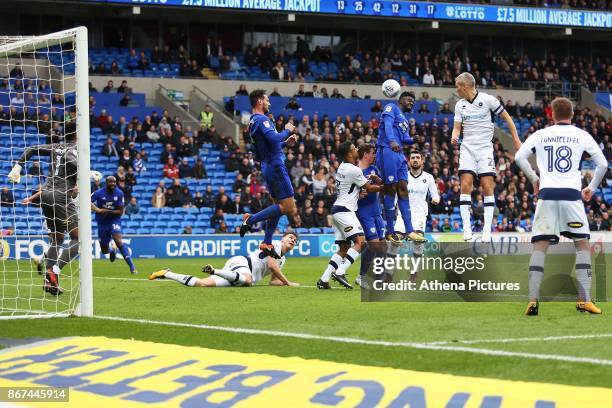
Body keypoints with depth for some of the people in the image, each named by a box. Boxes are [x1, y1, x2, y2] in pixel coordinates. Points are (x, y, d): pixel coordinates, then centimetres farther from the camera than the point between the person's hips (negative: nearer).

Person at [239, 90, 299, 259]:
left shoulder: (253, 122, 17)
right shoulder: (262, 120, -14)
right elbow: (273, 138, -28)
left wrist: (286, 142, 20)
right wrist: (288, 130, -11)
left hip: (267, 167, 10)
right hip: (276, 165, -10)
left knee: (278, 205, 14)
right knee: (287, 205, -8)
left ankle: (267, 243, 11)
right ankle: (251, 220, -8)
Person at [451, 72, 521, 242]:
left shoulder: (488, 100, -6)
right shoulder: (460, 105, 9)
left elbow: (507, 118, 1)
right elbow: (457, 128, 11)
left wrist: (516, 141, 0)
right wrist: (454, 137, -13)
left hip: (485, 147, -3)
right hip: (467, 148, 3)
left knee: (487, 187, -9)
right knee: (465, 186, -10)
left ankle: (487, 230, -6)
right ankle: (466, 227, -9)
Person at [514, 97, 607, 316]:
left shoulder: (540, 134, 11)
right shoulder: (582, 135, 8)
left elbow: (519, 156, 3)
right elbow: (603, 164, 6)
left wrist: (534, 179, 15)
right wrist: (592, 187, 19)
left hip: (546, 194, 1)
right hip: (571, 194, -1)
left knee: (540, 246, 3)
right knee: (583, 245, 10)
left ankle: (533, 300, -8)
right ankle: (584, 299, 2)